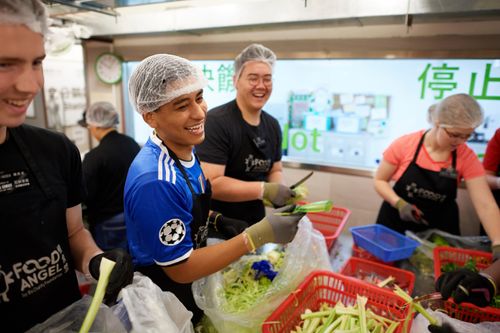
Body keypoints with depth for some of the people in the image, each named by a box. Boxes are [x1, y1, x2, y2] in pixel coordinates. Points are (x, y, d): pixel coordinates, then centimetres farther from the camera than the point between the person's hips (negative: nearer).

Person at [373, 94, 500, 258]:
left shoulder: (467, 158, -11)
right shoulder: (404, 145, -15)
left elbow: (486, 205, -17)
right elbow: (379, 180, -7)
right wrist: (399, 204, -23)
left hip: (439, 230, 1)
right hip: (396, 225, -1)